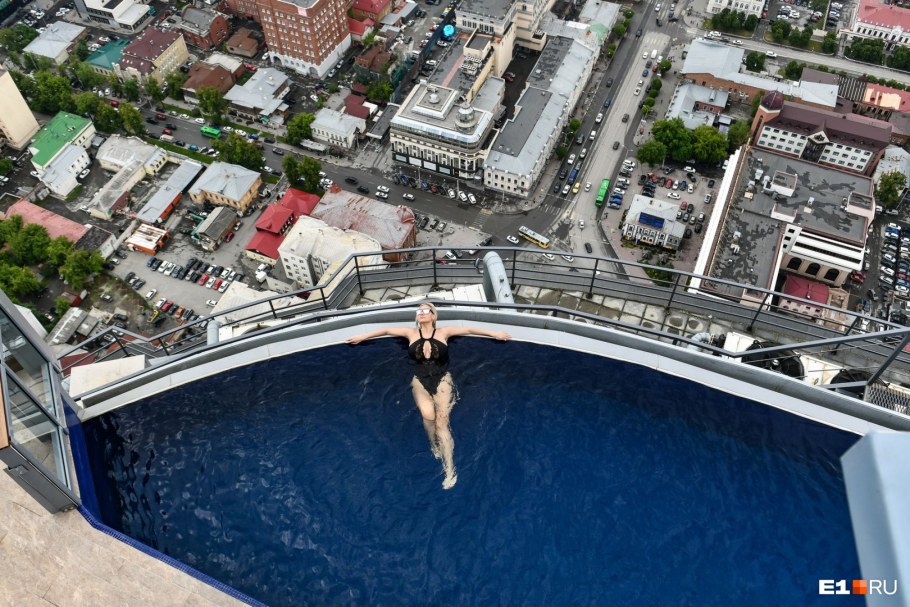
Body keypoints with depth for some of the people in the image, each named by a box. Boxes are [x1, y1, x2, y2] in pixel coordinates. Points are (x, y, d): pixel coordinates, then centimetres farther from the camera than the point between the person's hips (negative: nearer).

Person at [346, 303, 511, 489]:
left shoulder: (443, 332, -1)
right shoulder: (411, 333, 3)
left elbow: (468, 329, 1)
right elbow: (386, 330, 12)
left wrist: (493, 333, 0)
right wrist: (362, 337, 18)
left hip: (442, 381, -1)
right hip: (420, 382, 2)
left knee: (441, 422, -8)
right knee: (428, 414, -22)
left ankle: (450, 471, -4)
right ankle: (434, 446, 10)